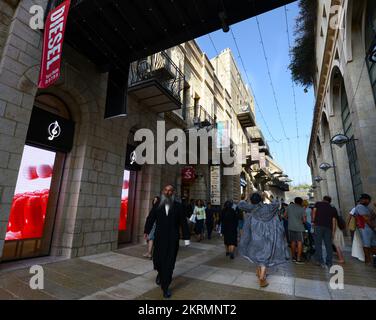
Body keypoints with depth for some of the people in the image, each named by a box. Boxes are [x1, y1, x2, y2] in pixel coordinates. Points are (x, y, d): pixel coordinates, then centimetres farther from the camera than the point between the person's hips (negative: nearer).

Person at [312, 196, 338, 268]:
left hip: (318, 225, -3)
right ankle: (329, 262, 13)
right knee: (328, 244, 10)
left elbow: (314, 211, -2)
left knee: (318, 243, 0)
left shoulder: (318, 203, 13)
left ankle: (320, 261, -2)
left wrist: (313, 221, 3)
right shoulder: (333, 209, 21)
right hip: (328, 227, 3)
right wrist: (333, 231, 14)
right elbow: (334, 220, 14)